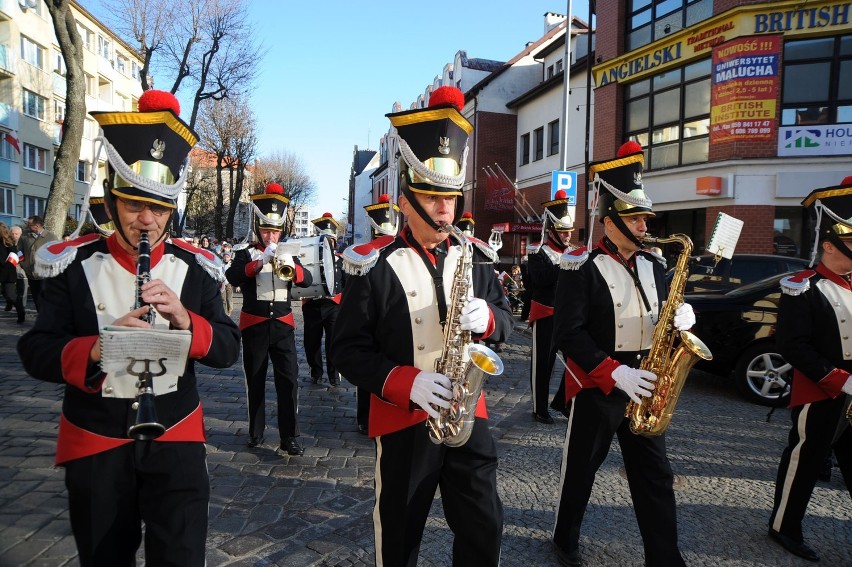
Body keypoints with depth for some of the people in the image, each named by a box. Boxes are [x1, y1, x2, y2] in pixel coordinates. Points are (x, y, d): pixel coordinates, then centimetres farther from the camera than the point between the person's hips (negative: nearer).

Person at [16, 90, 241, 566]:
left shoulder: (194, 268, -4)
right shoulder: (74, 265, -6)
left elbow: (229, 348, -7)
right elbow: (35, 352, -9)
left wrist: (185, 318, -26)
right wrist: (96, 348, -29)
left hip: (176, 440, 0)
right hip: (95, 444, 1)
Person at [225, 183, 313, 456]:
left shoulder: (287, 254, 10)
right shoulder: (246, 254, 1)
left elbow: (307, 280, -5)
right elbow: (232, 277, -19)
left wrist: (291, 267, -25)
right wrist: (260, 261, -31)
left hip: (283, 324, 2)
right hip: (255, 325, -2)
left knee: (289, 380, -5)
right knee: (255, 381, 10)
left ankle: (289, 438, -1)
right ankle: (256, 433, 24)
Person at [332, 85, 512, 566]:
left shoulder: (475, 257, 3)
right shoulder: (373, 264, -10)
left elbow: (506, 318, 9)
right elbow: (349, 351, -11)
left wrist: (487, 318, -15)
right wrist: (406, 382, -25)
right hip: (403, 419, -3)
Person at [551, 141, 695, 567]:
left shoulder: (653, 266, 8)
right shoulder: (581, 267, -13)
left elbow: (661, 318, 14)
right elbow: (568, 334, -19)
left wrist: (682, 318, -10)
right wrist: (615, 373, -25)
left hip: (644, 388, 6)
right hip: (596, 389, -5)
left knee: (656, 477, 10)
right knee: (580, 471, 12)